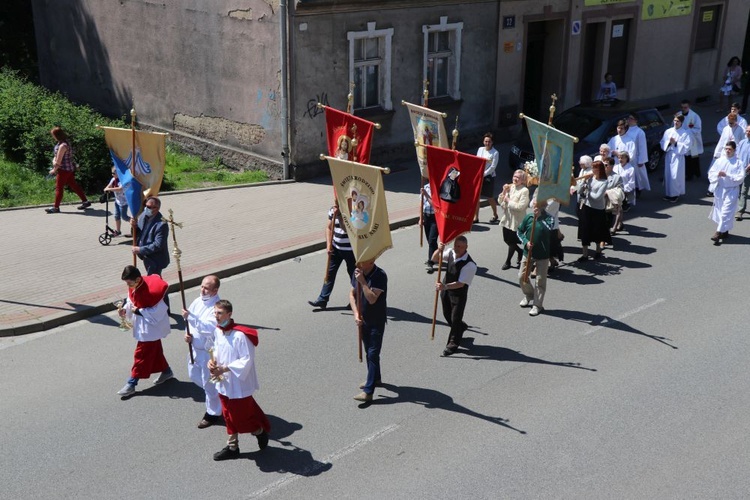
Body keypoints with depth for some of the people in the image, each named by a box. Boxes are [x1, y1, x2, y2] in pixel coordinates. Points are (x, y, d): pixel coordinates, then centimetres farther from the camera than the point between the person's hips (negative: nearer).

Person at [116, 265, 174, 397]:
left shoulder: (149, 290, -31)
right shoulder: (133, 288, -4)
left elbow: (158, 311, -27)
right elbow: (131, 301, 10)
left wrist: (139, 311, -24)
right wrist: (126, 309, -11)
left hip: (151, 328, -9)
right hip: (142, 326, 9)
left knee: (141, 354, -2)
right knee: (154, 350, 22)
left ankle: (131, 384, 5)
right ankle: (166, 371, 41)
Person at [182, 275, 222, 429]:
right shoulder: (198, 301, 0)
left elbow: (210, 327, -36)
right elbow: (190, 319, 12)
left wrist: (190, 317, -37)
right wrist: (188, 333, -7)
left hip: (209, 350, -8)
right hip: (195, 347, 8)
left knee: (209, 383, 5)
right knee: (194, 376, 25)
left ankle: (213, 413, 24)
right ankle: (214, 397, 49)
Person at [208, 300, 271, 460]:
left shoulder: (240, 335, -25)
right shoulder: (218, 331, -1)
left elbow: (247, 360, -22)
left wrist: (224, 368, -23)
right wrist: (213, 361, -6)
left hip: (239, 383, -7)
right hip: (224, 383, 7)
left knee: (241, 416, 5)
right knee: (229, 416, 17)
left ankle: (260, 431, 33)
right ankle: (232, 447, 31)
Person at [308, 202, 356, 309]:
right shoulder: (332, 210, 0)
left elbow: (347, 229, -26)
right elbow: (329, 228, 6)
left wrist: (339, 215, -28)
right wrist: (328, 245, -3)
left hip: (350, 249, -5)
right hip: (336, 248, 5)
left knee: (353, 274, 8)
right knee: (330, 272, 6)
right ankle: (322, 299, 11)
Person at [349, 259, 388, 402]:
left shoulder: (380, 275, -22)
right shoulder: (358, 273, -2)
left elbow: (372, 299, -28)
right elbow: (352, 294, 4)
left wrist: (362, 281, -28)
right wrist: (356, 314, -7)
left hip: (377, 321, -7)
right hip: (363, 319, 7)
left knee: (373, 353, -8)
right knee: (368, 351, 20)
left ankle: (368, 391, -9)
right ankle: (375, 378, 41)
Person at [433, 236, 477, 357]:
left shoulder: (469, 265, -28)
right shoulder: (450, 253, -9)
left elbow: (461, 283, -29)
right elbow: (434, 258, 0)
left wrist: (445, 286, -40)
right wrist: (439, 250, -22)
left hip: (459, 293, -7)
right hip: (446, 289, 7)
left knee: (455, 318, 1)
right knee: (447, 315, 22)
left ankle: (453, 343, 21)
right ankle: (461, 327, 52)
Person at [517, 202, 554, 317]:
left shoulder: (548, 218, -10)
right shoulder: (528, 217, -1)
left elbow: (550, 228, -32)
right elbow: (520, 231, 8)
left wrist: (539, 217, -31)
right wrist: (526, 242, -8)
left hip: (543, 255, -4)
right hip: (528, 253, 4)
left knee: (540, 281, 3)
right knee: (522, 276, 11)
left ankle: (537, 305, 14)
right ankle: (529, 296, 36)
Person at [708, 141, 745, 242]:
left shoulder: (738, 163, -8)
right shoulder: (719, 161, 3)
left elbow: (740, 177, -13)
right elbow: (711, 173, 5)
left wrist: (727, 175, -22)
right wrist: (717, 174, -17)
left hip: (731, 190, -5)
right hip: (719, 189, 5)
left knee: (726, 212, -9)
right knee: (719, 210, 12)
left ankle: (719, 232, -10)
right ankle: (724, 231, 28)